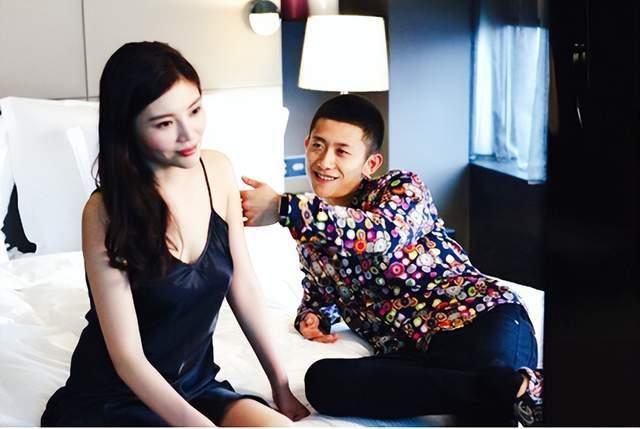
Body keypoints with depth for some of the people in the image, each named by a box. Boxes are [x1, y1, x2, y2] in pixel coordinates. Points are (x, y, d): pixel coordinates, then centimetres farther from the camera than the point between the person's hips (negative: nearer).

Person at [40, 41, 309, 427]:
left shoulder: (218, 171, -3)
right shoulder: (106, 211, -19)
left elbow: (242, 286, 7)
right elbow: (127, 356, -19)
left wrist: (279, 380, 8)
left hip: (196, 385, 5)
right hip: (112, 398, -4)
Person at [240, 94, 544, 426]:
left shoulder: (402, 187, 4)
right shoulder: (311, 235, 21)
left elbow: (380, 232, -21)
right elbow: (317, 290, 42)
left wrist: (283, 207, -20)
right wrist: (311, 316, 16)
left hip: (479, 317, -6)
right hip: (412, 355, 6)